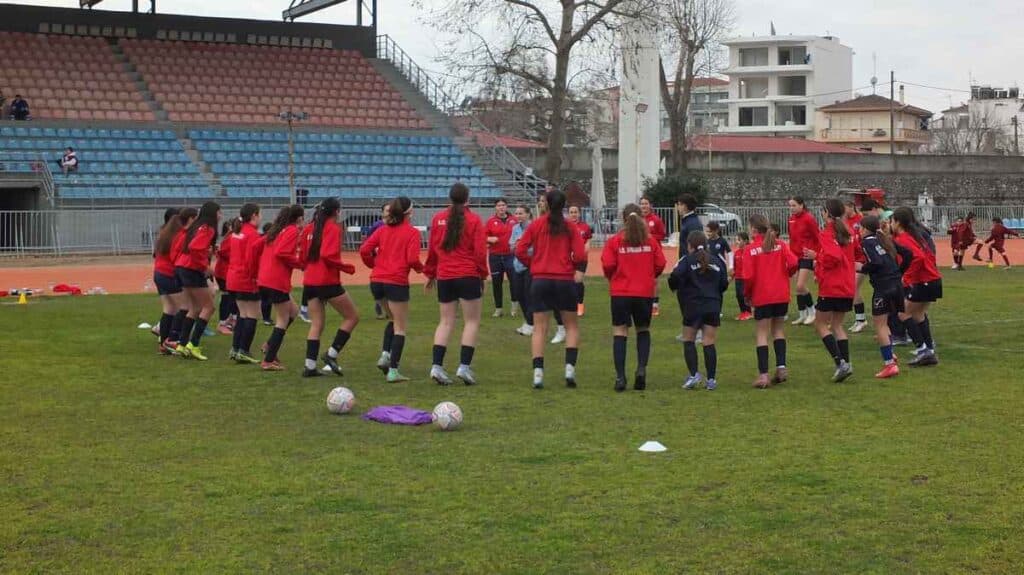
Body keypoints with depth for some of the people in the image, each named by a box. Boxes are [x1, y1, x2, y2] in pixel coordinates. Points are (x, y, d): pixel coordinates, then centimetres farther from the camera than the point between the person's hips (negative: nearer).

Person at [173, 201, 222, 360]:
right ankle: (193, 345, -7)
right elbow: (195, 248, -26)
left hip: (182, 268, 9)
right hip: (193, 270, -9)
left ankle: (183, 344, 14)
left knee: (195, 308, 16)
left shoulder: (197, 227, 16)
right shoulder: (207, 229, -12)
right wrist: (205, 266, -16)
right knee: (208, 307, -3)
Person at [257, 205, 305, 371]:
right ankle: (269, 361, -1)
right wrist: (301, 263, -8)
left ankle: (270, 345, 12)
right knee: (283, 321, 0)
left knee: (293, 311, 21)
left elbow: (258, 245, 17)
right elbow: (281, 253, -20)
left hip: (264, 281, 9)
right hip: (277, 282, -9)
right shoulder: (293, 231, -7)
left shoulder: (277, 230, 18)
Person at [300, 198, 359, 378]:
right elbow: (328, 256, -20)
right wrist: (348, 268, -10)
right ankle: (332, 354, -1)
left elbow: (303, 256, 13)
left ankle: (309, 365, 3)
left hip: (310, 282, 7)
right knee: (352, 317, 7)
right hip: (328, 282, -7)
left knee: (316, 324, 11)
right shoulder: (333, 228, -10)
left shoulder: (309, 229, 11)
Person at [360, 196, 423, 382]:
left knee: (393, 319, 27)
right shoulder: (412, 232, -4)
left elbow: (364, 250, 2)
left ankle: (385, 355, 9)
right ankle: (393, 371, 0)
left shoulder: (383, 230, 10)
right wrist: (420, 268, 7)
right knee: (400, 327, 5)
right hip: (397, 282, -5)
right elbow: (412, 260, -14)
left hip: (376, 281, 6)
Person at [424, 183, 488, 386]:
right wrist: (483, 275, 4)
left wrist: (430, 274, 18)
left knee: (446, 321, 10)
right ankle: (464, 366, -5)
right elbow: (480, 251, -7)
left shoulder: (438, 218, 5)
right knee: (472, 321, 4)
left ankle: (436, 366, -1)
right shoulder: (473, 220, -5)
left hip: (444, 277, 4)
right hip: (468, 276, -4)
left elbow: (432, 248, 9)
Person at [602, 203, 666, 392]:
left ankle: (620, 377, -4)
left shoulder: (614, 241, -4)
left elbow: (608, 265, -10)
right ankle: (641, 368, 1)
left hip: (620, 293, -2)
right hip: (645, 292, 2)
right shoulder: (650, 241, 1)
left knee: (620, 333, 3)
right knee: (643, 330, 18)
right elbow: (660, 264, -1)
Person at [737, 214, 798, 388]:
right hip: (781, 295, 3)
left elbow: (748, 277, -13)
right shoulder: (780, 245, 2)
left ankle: (763, 374, -3)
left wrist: (747, 295, 3)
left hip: (762, 297, -3)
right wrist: (785, 274, 11)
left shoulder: (750, 249, -7)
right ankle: (781, 366, 7)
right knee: (778, 329, 18)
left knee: (762, 333, 3)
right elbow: (793, 263, -10)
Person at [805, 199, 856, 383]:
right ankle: (846, 364, 7)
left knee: (820, 324, 3)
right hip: (847, 286, 7)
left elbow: (833, 257, -26)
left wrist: (816, 257, -9)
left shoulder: (826, 234, -13)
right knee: (837, 325, 16)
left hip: (831, 287, -7)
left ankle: (840, 362, -10)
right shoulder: (846, 233, 10)